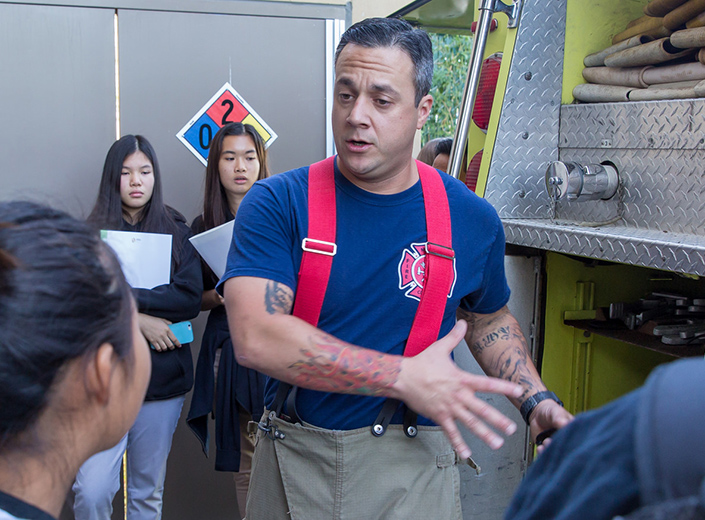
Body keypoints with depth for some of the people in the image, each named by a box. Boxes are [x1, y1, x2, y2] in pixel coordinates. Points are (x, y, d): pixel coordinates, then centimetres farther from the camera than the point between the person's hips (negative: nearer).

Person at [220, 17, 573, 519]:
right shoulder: (277, 204, -11)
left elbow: (490, 320, 16)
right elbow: (256, 336, -24)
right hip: (292, 460, 0)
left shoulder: (473, 219, -3)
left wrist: (537, 399, -1)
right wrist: (406, 378, -26)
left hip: (413, 466, 1)